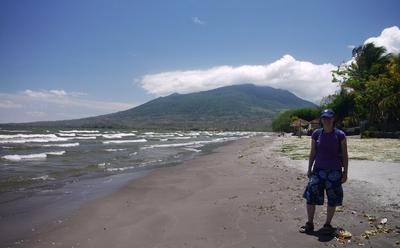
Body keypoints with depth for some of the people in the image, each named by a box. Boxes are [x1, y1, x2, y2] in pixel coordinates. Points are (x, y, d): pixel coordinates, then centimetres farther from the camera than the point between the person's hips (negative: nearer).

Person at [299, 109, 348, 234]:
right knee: (310, 196, -2)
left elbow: (345, 155, -1)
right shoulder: (316, 134, 1)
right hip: (318, 170, 2)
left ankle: (327, 224, 23)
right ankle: (309, 224, 13)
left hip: (334, 172, -2)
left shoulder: (340, 135, -5)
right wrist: (309, 169, 6)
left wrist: (345, 172, -3)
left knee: (333, 199, 6)